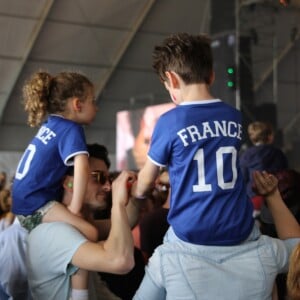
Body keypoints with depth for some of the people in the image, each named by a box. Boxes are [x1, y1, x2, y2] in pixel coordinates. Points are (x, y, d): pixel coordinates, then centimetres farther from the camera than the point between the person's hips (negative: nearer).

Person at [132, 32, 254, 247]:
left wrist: (135, 193, 28)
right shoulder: (235, 117, 4)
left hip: (193, 233, -4)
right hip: (239, 230, 4)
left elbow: (147, 179, 5)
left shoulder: (170, 121, -10)